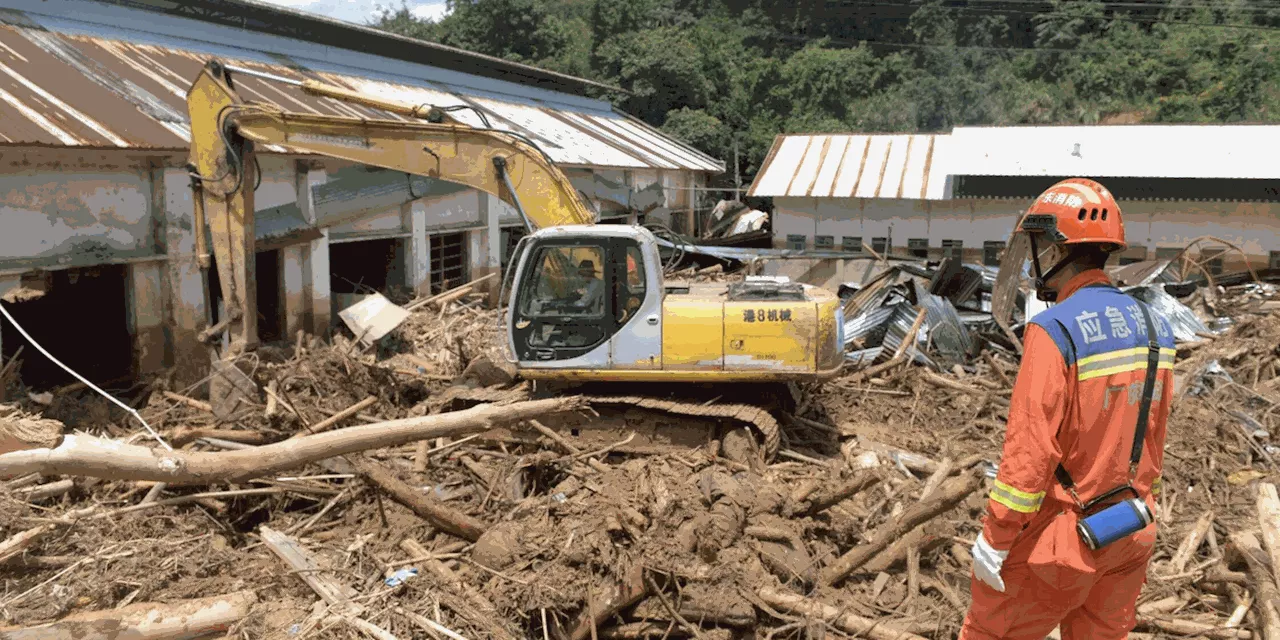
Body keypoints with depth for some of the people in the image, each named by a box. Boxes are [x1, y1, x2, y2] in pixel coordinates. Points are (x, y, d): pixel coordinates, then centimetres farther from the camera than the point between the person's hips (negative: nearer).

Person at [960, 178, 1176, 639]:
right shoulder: (1151, 327, 2)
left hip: (1062, 534, -7)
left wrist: (995, 538, -15)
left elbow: (1030, 449, -23)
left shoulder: (1055, 331, -22)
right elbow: (1153, 440, 11)